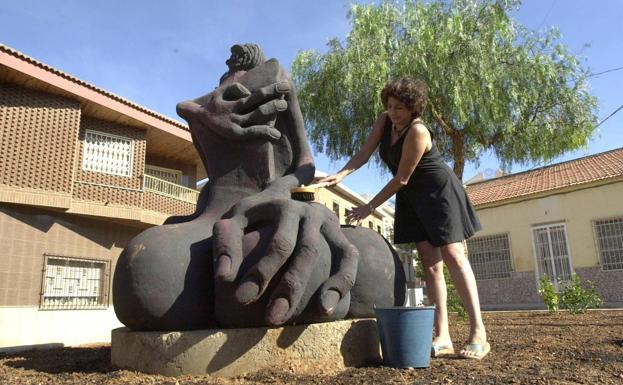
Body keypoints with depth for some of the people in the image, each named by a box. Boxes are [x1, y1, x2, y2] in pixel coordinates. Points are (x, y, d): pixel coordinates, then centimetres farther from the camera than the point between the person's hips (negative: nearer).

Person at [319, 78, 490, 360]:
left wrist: (369, 207, -17)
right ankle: (442, 338, -3)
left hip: (440, 192, -7)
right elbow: (364, 153, -5)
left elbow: (401, 179, -22)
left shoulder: (417, 131, -25)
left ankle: (478, 334, -9)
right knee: (430, 263, -1)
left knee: (453, 256, -13)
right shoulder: (384, 121, -2)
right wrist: (341, 174, -23)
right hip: (412, 197, 7)